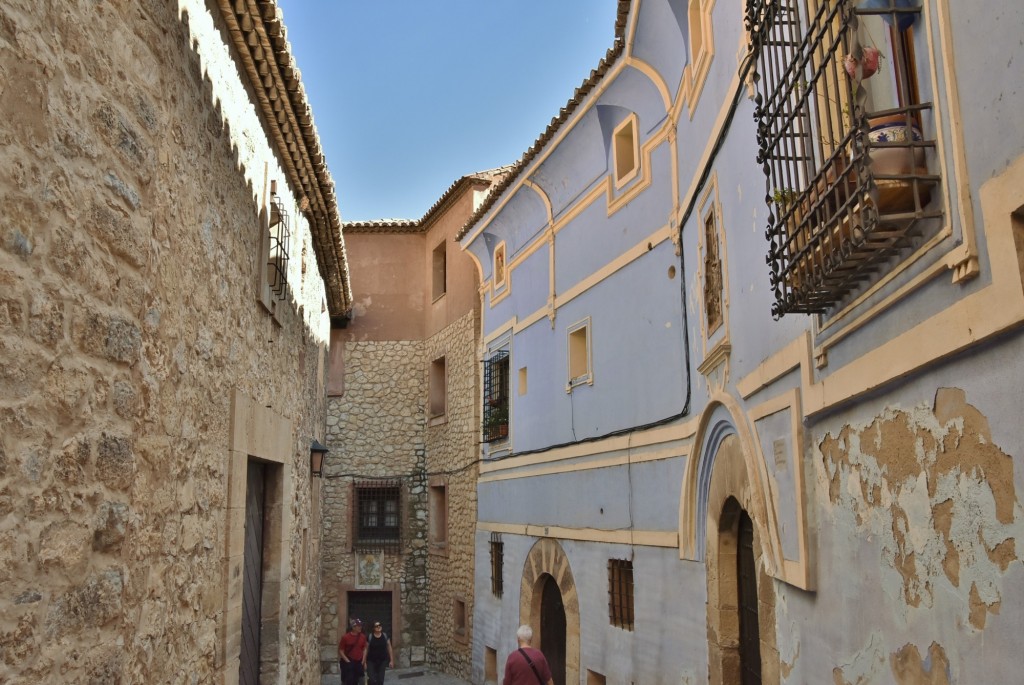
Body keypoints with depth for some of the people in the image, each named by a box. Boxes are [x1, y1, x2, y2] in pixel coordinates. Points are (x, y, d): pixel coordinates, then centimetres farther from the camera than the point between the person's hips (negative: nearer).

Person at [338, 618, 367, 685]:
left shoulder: (363, 637, 2)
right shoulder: (345, 637, -11)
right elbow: (341, 651, -7)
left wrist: (363, 660, 2)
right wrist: (347, 661, -12)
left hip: (359, 663, 4)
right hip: (348, 663, -4)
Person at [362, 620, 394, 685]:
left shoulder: (385, 636, 0)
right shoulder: (369, 637, -7)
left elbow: (389, 649, 4)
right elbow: (366, 650, -3)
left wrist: (391, 660, 2)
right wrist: (364, 662, -4)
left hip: (382, 662, 3)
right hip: (371, 662, -3)